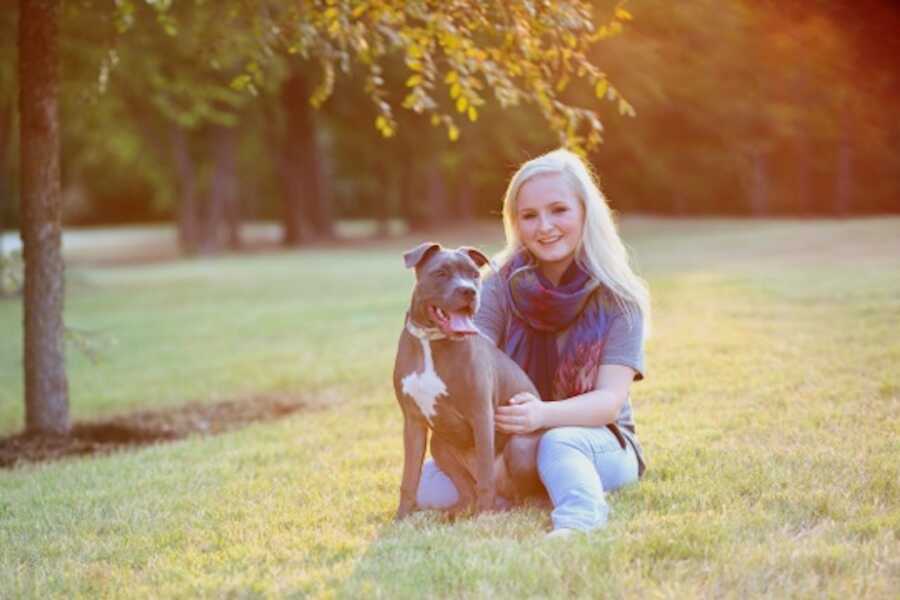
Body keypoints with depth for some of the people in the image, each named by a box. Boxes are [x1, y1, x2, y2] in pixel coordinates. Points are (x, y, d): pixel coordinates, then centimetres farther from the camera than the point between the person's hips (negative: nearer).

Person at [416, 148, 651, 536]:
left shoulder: (618, 298, -9)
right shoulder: (503, 286, -4)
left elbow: (610, 400, -18)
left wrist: (544, 415, -38)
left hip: (598, 442, -3)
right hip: (509, 442, 4)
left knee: (559, 444, -37)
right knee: (427, 489, -22)